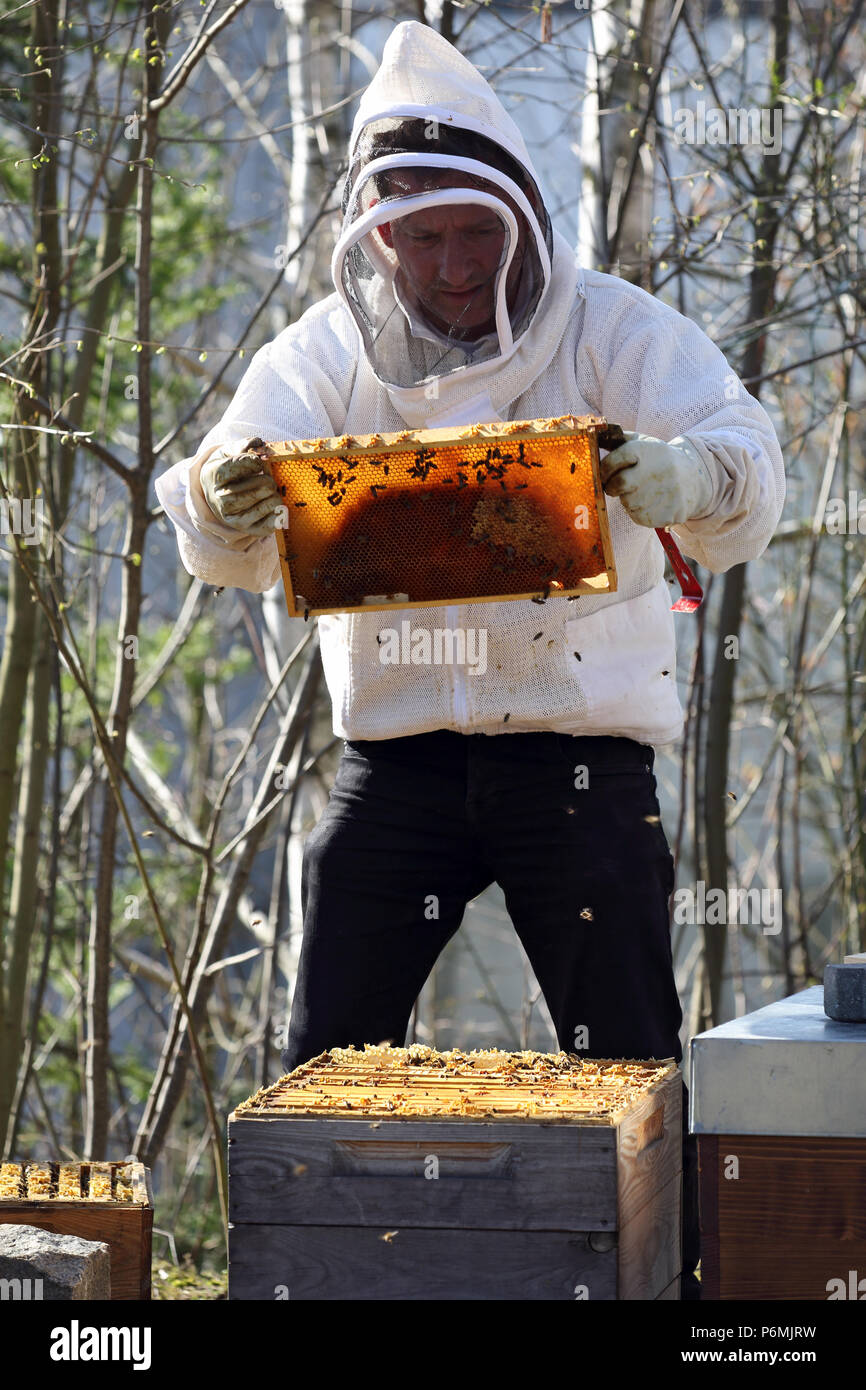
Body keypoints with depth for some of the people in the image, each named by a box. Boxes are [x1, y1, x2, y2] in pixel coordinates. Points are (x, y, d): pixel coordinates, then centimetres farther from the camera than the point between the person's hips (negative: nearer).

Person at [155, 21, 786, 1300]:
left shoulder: (614, 333, -3)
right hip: (396, 751, 2)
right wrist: (224, 498, -31)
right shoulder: (327, 356, 3)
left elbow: (749, 476, -15)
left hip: (582, 750, -2)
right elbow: (228, 552, -5)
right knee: (326, 1062, 4)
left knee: (628, 1074, 3)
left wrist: (684, 478, -40)